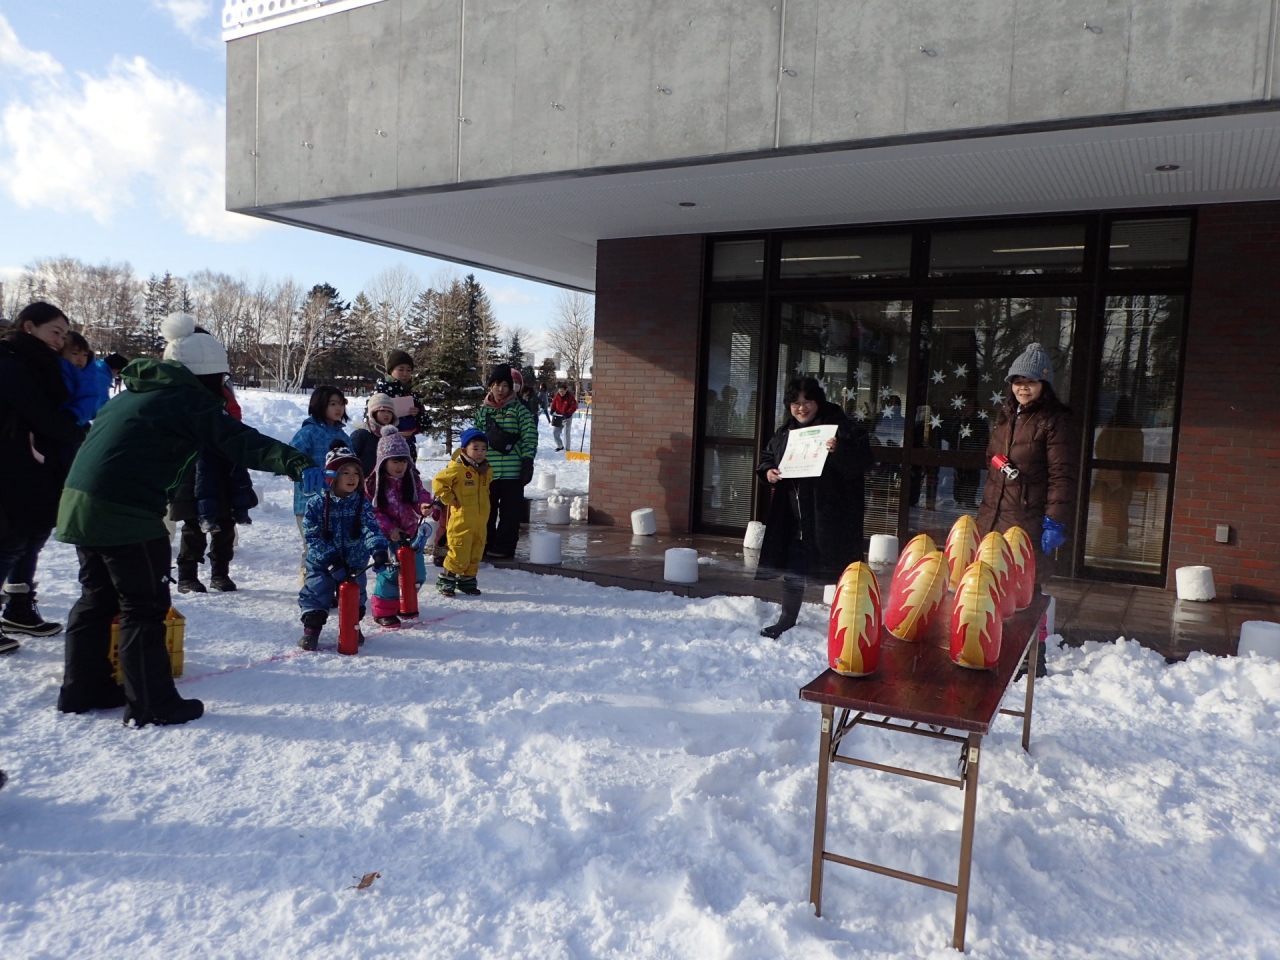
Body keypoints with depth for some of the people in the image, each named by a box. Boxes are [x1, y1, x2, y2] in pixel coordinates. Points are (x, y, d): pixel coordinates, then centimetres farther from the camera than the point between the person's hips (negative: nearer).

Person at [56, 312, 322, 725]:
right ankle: (152, 703, 5)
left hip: (78, 502, 9)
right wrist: (295, 462, -31)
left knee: (98, 596, 21)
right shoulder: (189, 398, -7)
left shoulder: (132, 394, 20)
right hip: (126, 512, -9)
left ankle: (83, 687, 31)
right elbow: (240, 441, -20)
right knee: (145, 607, 0)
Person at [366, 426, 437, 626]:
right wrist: (389, 529, -17)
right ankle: (384, 610, 5)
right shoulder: (374, 483, -11)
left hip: (411, 533, 5)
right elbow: (372, 511, -9)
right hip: (387, 535, -5)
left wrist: (425, 506, -28)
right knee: (391, 571, -13)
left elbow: (421, 495, -4)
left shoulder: (412, 479, 2)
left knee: (417, 574, 10)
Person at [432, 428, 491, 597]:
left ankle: (467, 579, 26)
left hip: (481, 521, 7)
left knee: (476, 553, 12)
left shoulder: (486, 470, 10)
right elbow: (438, 482, -13)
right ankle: (446, 580, 11)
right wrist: (449, 499, -10)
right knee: (459, 553, -5)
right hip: (461, 521, -7)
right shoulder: (457, 468, -14)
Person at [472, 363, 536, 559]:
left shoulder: (519, 409, -1)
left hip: (513, 472, -3)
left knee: (510, 511, 2)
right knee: (486, 510, 11)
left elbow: (529, 438, -5)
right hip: (487, 471, 4)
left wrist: (527, 462, -10)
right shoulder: (482, 411, 10)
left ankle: (503, 547, 10)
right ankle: (485, 545, 23)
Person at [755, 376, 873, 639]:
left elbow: (862, 462, -13)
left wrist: (839, 452, -32)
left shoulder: (841, 427, -7)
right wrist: (768, 471, 0)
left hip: (831, 514, -6)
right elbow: (767, 457, 23)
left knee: (840, 569, 0)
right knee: (791, 567, 14)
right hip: (792, 513, 6)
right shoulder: (785, 432, 12)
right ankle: (788, 618, 29)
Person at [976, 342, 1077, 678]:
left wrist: (1055, 522, -18)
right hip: (993, 518, 7)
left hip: (1029, 521, -7)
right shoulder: (1005, 415, 15)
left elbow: (1062, 475, -12)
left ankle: (1034, 661, 9)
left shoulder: (1054, 420, -7)